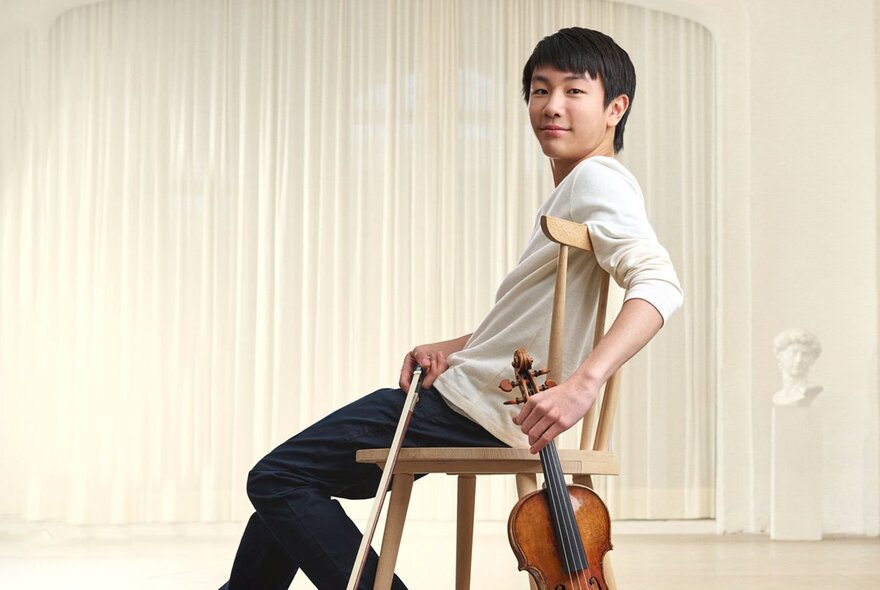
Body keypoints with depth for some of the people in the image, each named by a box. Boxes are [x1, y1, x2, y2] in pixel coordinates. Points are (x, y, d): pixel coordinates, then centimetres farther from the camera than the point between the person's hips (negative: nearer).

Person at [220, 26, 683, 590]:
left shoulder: (597, 178, -15)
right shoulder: (573, 190, 16)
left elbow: (659, 283, -33)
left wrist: (582, 383, -44)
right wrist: (451, 348, 10)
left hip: (474, 409, -11)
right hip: (464, 387, 11)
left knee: (279, 478, -9)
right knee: (293, 475, 21)